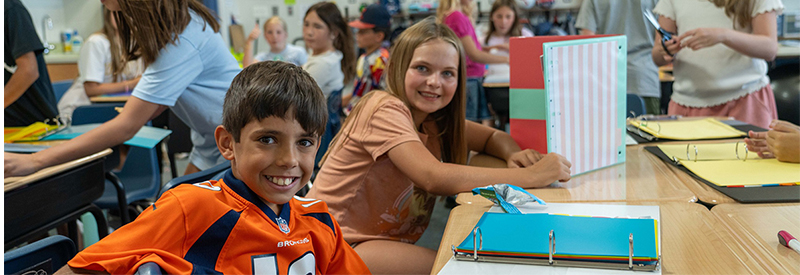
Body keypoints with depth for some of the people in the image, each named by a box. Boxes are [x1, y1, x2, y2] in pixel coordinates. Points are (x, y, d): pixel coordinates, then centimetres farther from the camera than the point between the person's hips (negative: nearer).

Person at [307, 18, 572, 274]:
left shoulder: (435, 117, 6)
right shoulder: (386, 109, -19)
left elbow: (493, 137, 14)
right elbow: (435, 178, -31)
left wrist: (513, 154, -12)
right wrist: (530, 176, -30)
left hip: (389, 241, 8)